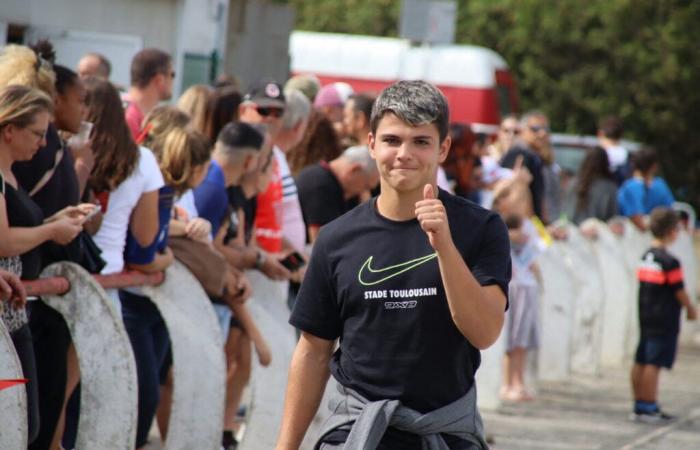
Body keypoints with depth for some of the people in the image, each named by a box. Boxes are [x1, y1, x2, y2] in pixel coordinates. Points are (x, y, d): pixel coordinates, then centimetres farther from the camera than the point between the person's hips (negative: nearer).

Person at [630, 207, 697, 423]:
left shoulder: (645, 258, 8)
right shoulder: (670, 262, -17)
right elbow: (679, 291, -12)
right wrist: (691, 309, 6)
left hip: (645, 317, 8)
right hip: (664, 320, -8)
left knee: (640, 362, 11)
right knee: (653, 364, -6)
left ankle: (639, 406, 17)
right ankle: (649, 408, -3)